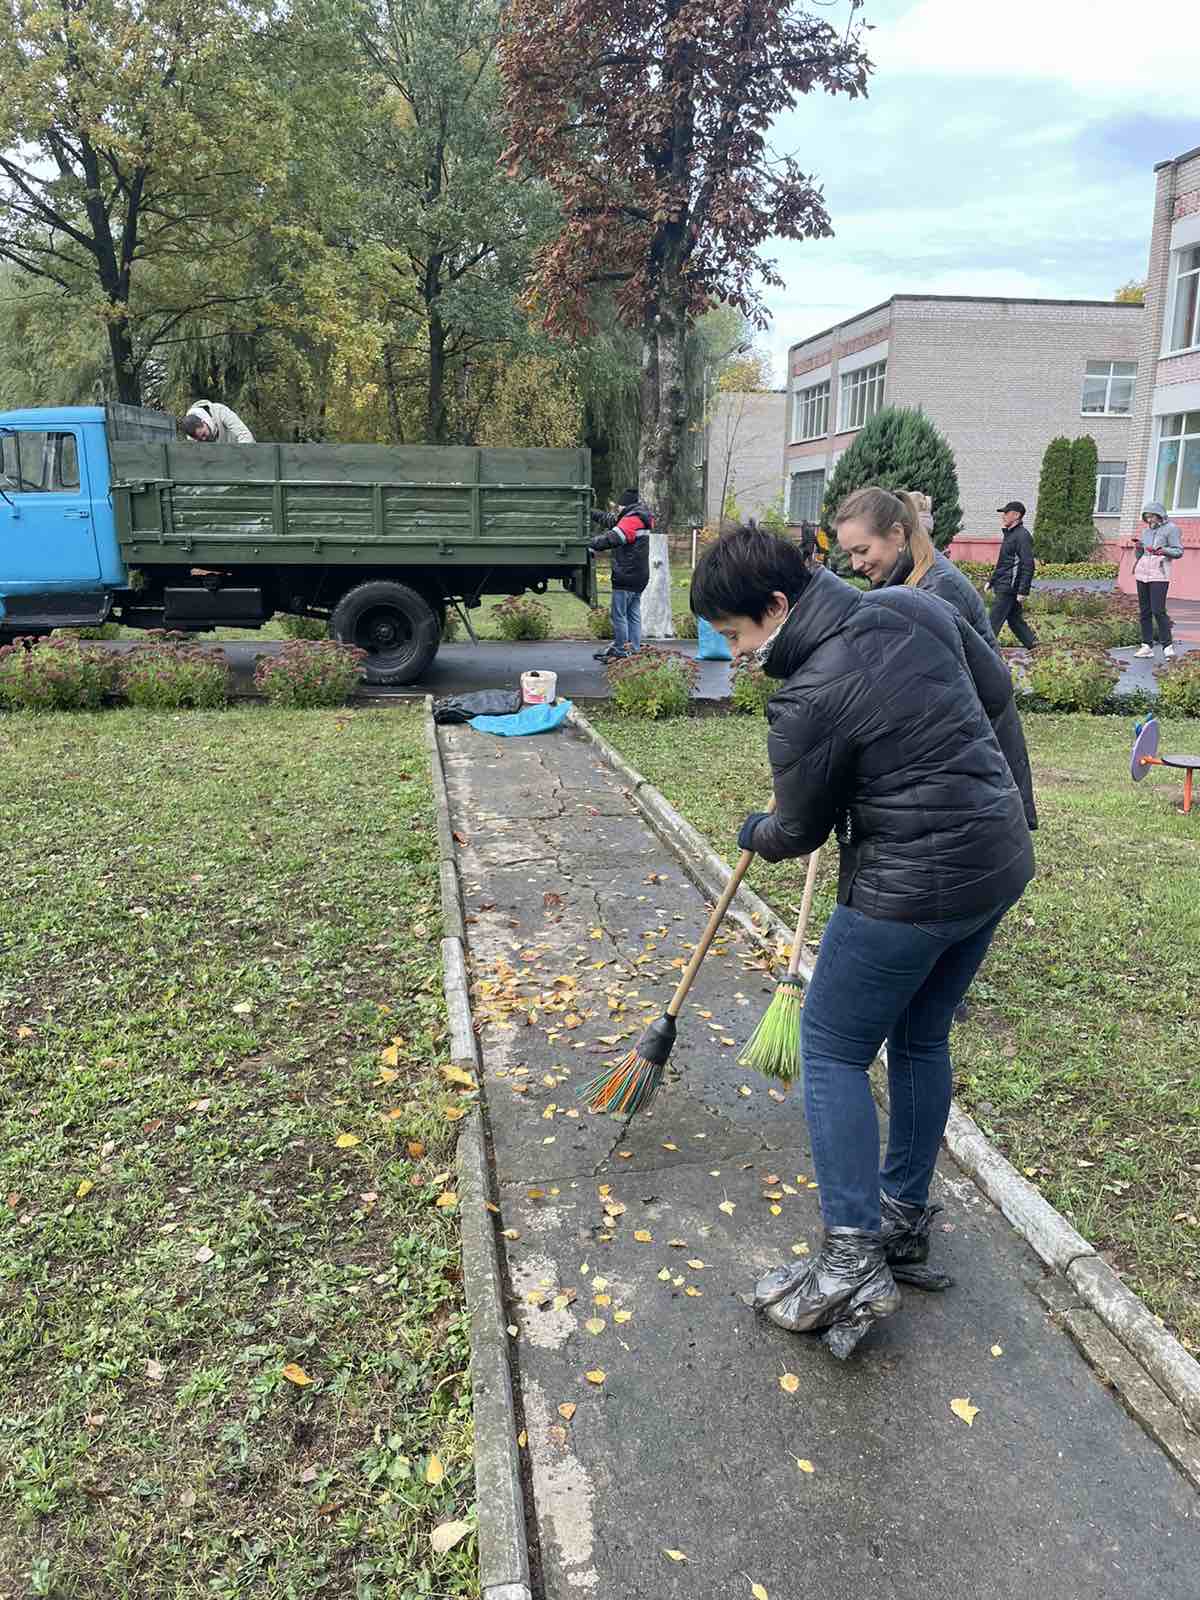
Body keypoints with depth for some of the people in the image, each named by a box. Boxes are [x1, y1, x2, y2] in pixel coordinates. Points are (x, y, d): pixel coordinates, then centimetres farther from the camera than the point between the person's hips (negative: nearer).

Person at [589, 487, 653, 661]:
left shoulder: (632, 520, -14)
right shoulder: (640, 518, 16)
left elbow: (612, 538, -25)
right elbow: (611, 520, 25)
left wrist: (589, 545, -22)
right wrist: (591, 513, 23)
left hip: (625, 576, -10)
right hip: (638, 576, 10)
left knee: (619, 615, -3)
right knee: (634, 615, 11)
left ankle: (621, 651, 0)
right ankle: (634, 650, 14)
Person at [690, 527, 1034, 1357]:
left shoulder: (807, 701, -22)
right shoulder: (916, 606, 0)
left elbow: (799, 831, -6)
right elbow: (995, 690, 14)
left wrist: (756, 835, 15)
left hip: (911, 891, -9)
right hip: (1001, 862, 9)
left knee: (833, 1048, 6)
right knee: (921, 1039, 21)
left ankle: (854, 1265, 8)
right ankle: (905, 1219, 35)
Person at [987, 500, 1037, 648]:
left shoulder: (1022, 536, -14)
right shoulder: (1009, 534, 17)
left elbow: (1028, 565, -19)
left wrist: (1023, 591, -23)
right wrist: (991, 581, 23)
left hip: (1009, 588, -10)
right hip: (1003, 586, 10)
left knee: (993, 622, -8)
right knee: (1015, 619, 15)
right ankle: (1034, 647, 22)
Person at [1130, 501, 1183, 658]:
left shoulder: (1171, 529, 0)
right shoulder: (1146, 531, 18)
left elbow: (1178, 551, -5)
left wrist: (1163, 550, -22)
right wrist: (1138, 548, 1)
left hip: (1159, 575, -6)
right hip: (1142, 574, 7)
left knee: (1158, 610, -13)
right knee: (1144, 611, 6)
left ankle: (1168, 645, -6)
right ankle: (1147, 646, 10)